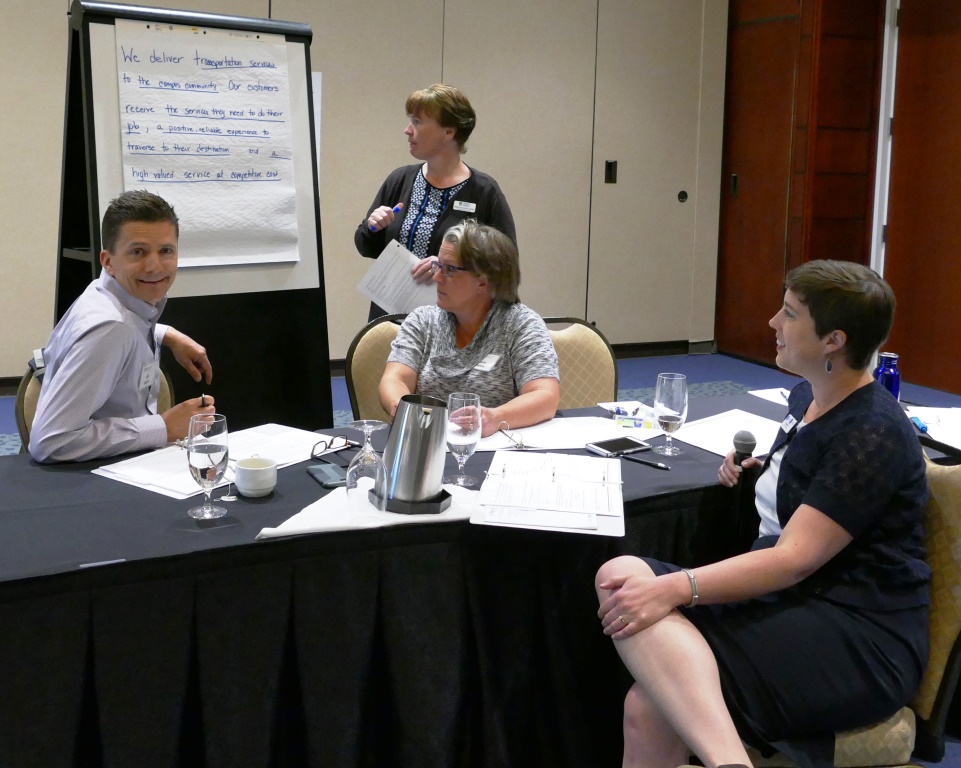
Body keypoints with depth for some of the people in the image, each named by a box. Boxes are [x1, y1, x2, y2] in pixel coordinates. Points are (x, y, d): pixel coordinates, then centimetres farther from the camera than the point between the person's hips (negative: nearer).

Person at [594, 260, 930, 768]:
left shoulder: (873, 433, -13)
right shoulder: (805, 397, 14)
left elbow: (795, 559, -22)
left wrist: (676, 587, -31)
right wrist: (759, 465, 17)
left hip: (860, 637, -8)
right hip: (786, 601, 8)